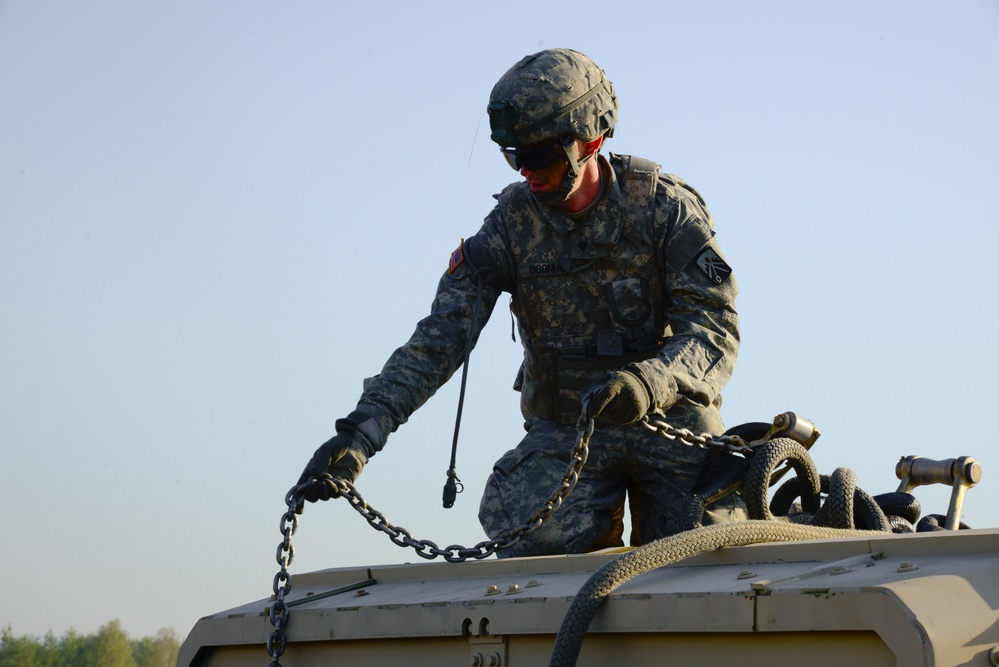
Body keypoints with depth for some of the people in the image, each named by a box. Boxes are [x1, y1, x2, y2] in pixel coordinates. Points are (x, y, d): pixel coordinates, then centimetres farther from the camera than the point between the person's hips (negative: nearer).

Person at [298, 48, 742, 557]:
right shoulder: (511, 223, -3)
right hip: (565, 429, 2)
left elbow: (715, 328, -14)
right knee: (527, 533, -22)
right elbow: (441, 337, -9)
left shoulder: (665, 207, -8)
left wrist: (650, 382, -35)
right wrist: (361, 432, -21)